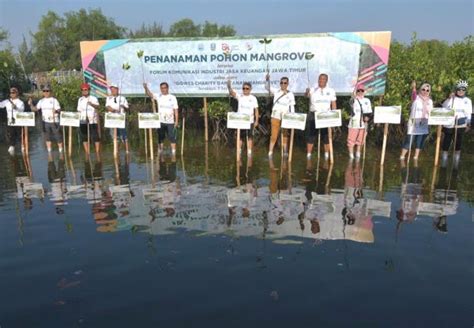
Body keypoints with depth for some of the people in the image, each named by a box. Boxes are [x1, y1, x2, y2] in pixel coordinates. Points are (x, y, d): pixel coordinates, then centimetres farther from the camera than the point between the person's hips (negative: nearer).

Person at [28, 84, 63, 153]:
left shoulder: (54, 100, -4)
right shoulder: (41, 101, 8)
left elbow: (59, 110, -10)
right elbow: (35, 109, 7)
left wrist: (56, 111, -32)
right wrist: (31, 104, -11)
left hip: (54, 122, -4)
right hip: (46, 122, 4)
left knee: (58, 137, -1)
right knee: (47, 138, 10)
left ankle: (61, 152, 11)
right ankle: (49, 153, 19)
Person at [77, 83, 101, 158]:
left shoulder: (94, 99, 0)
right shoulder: (80, 100, 14)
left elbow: (97, 107, -19)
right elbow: (79, 110, 19)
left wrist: (91, 104, -38)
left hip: (93, 122, -4)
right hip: (83, 122, 5)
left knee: (95, 138, -7)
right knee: (84, 138, 7)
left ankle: (98, 155, -4)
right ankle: (87, 156, 15)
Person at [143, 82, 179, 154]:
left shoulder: (172, 97, 1)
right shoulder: (158, 96, 5)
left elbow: (175, 110, 0)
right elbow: (150, 94, -11)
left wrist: (176, 120, -6)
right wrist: (146, 88, -30)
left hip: (170, 122, -2)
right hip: (160, 122, 2)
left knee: (172, 138, -1)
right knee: (160, 138, 8)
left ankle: (173, 153, 4)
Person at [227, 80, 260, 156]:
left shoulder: (253, 98, 3)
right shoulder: (240, 96, 3)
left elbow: (256, 110, 4)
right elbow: (232, 93, -15)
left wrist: (256, 121, -2)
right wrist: (229, 86, -35)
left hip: (250, 121, 0)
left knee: (250, 137, 2)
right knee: (240, 137, 4)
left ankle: (249, 153, 8)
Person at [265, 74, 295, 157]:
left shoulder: (290, 94, 6)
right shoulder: (276, 92, 5)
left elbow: (292, 107, 5)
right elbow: (267, 87, -8)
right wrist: (267, 80, -26)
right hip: (276, 116, -1)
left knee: (285, 135, 8)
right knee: (274, 135, -3)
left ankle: (285, 152, 16)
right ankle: (270, 153, -1)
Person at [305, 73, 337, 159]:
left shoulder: (331, 91, 8)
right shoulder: (313, 90, 4)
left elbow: (333, 105, 6)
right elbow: (306, 95, -18)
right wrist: (307, 92, -42)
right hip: (313, 115, 0)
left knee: (326, 136, 3)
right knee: (310, 135, 2)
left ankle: (326, 156, 12)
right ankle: (308, 156, 9)